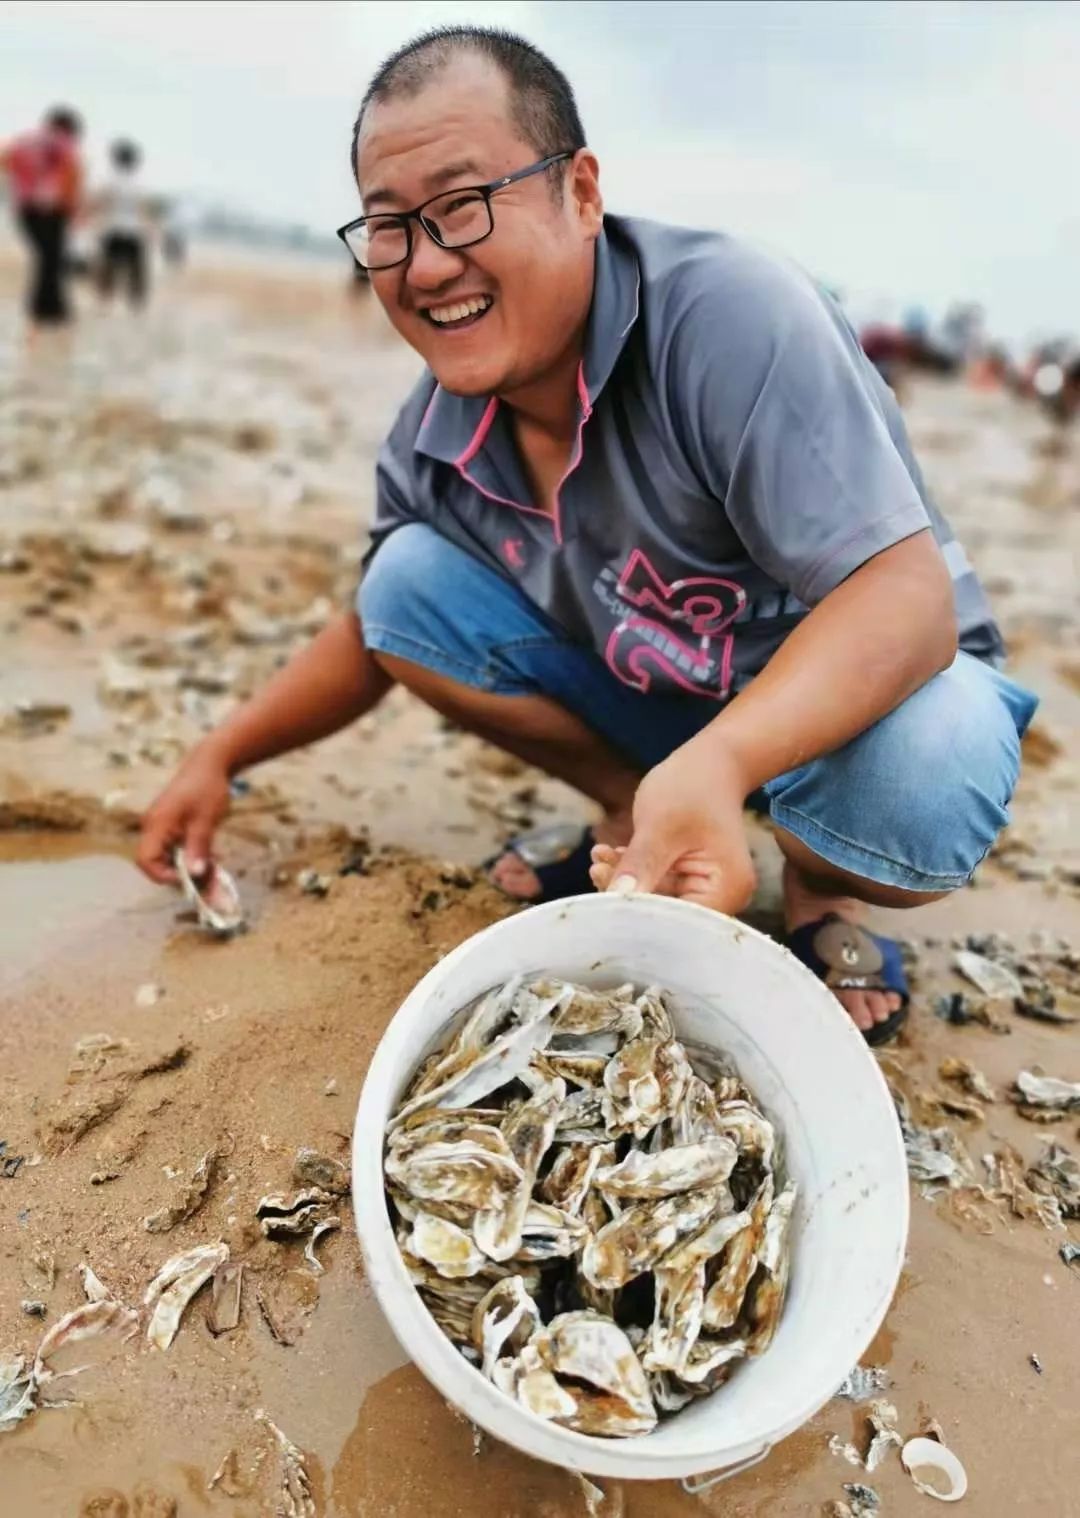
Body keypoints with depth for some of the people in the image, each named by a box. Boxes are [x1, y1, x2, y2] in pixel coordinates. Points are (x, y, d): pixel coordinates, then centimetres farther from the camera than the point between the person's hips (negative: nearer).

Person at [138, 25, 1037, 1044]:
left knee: (919, 780, -39)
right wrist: (223, 756, 3)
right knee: (409, 580, -9)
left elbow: (907, 595, -35)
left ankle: (816, 884, -1)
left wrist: (720, 760, -51)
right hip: (651, 693, 5)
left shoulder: (728, 313, -29)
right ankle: (633, 817, 3)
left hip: (857, 683, -5)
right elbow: (378, 632, 8)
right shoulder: (435, 434, -9)